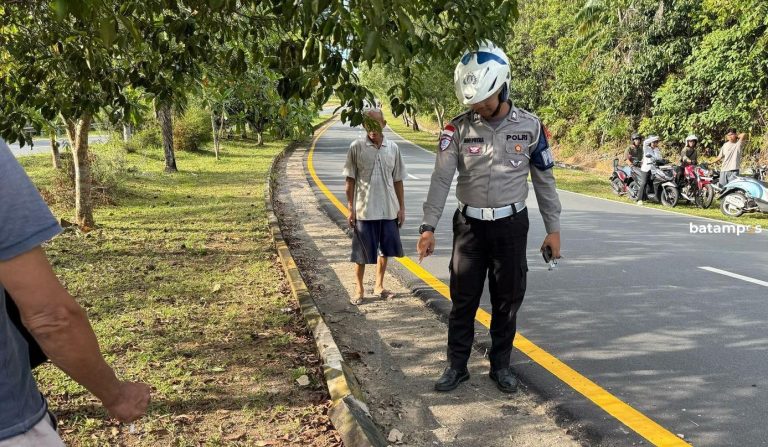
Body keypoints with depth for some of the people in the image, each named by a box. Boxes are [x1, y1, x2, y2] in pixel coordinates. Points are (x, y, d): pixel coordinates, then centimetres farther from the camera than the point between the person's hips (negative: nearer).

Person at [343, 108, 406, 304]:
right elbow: (350, 180, -4)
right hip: (364, 210, -3)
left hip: (389, 209, 4)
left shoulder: (393, 148, 3)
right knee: (362, 253, 5)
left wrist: (402, 207, 7)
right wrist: (350, 208, -7)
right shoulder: (356, 147, -6)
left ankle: (379, 286, 31)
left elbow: (397, 180, 8)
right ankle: (359, 290, 20)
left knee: (385, 249, 14)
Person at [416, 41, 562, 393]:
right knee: (463, 299, 6)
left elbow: (544, 180, 3)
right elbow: (441, 179, -8)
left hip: (511, 225, 0)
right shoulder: (458, 129, -5)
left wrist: (553, 229, 3)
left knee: (507, 300, 9)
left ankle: (501, 365, 26)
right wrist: (428, 226, -16)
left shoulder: (530, 126, -3)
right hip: (469, 224, 0)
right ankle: (457, 366, 22)